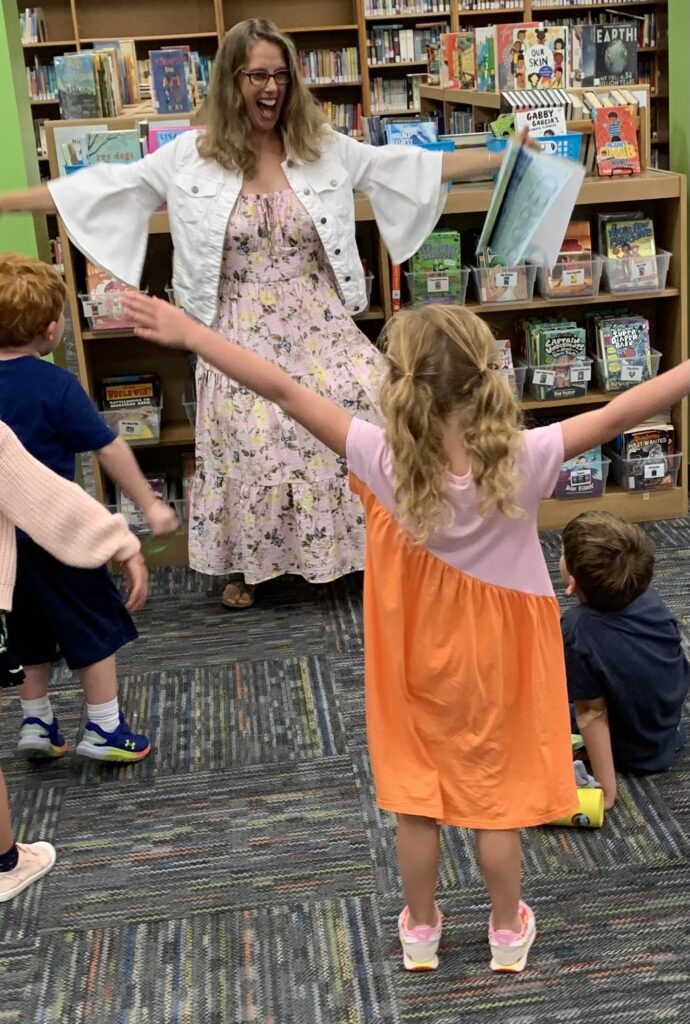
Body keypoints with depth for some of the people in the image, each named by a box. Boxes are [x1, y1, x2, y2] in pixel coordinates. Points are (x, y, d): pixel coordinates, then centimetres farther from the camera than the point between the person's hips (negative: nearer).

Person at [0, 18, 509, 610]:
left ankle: (361, 548, 9)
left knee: (367, 410, -11)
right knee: (250, 441, -4)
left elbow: (418, 165, 6)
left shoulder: (326, 148, 2)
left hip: (319, 324, 2)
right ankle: (246, 564, 21)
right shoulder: (190, 157, -1)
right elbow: (100, 187, 0)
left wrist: (506, 157, 3)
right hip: (241, 333, -1)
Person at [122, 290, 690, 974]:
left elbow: (285, 391, -24)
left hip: (416, 668, 0)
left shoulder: (384, 462, -26)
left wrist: (188, 334, -20)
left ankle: (421, 934, 39)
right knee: (498, 800, 19)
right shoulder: (522, 462, -26)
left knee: (416, 803, 19)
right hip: (494, 669, 0)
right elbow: (617, 413, -21)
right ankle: (507, 932, 38)